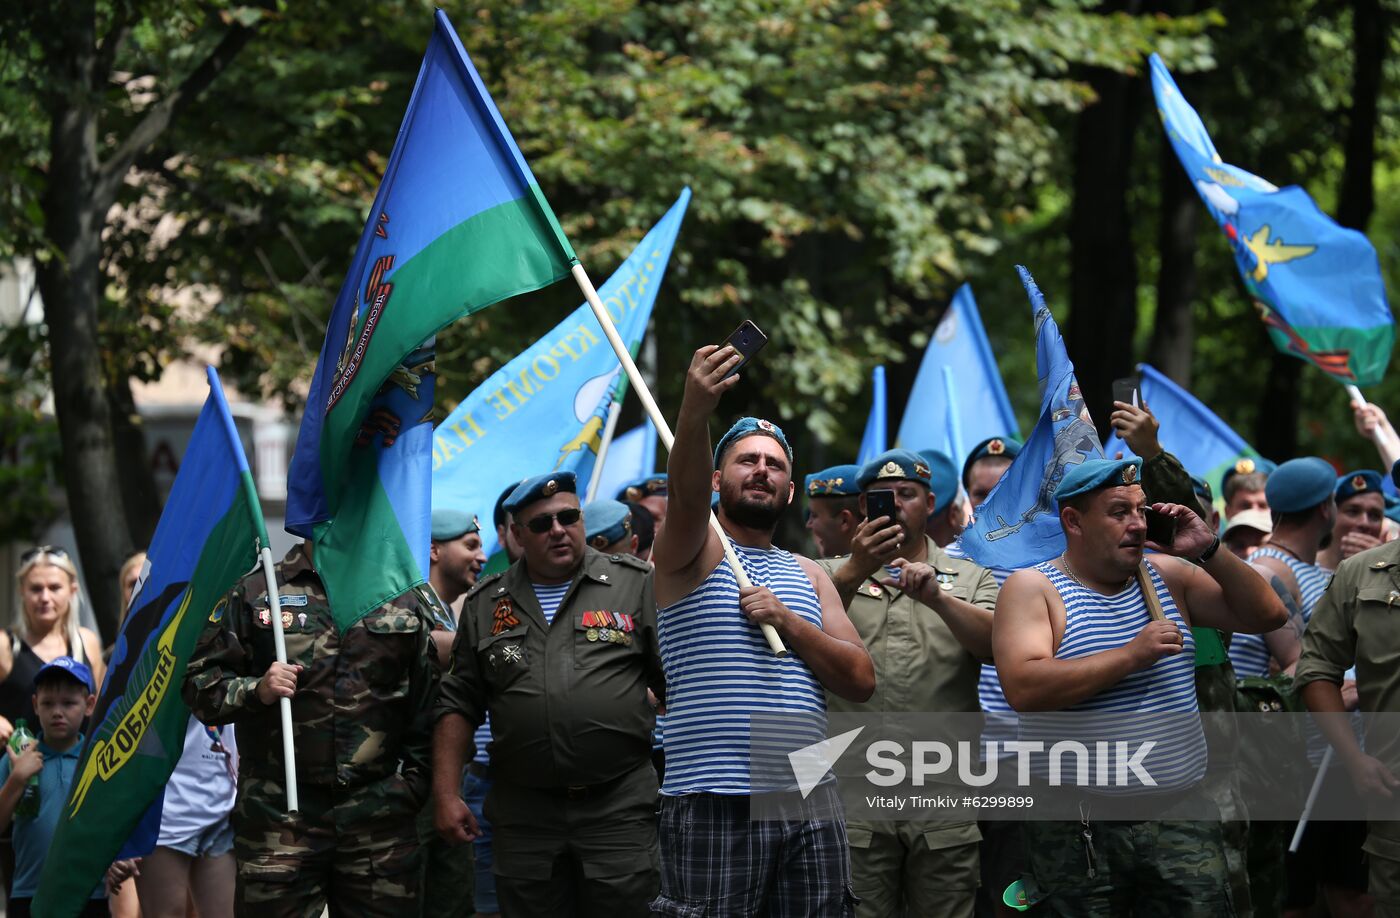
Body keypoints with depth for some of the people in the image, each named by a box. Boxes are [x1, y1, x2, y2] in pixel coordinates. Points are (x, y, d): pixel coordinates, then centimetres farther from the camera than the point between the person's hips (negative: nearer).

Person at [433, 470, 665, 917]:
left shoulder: (635, 584, 3)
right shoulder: (485, 604, 11)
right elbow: (458, 704, 13)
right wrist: (446, 795, 5)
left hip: (620, 807, -2)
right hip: (524, 811, 2)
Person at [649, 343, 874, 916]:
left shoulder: (807, 575, 20)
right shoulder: (691, 552, 5)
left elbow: (861, 680, 10)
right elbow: (687, 497, -20)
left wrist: (786, 621, -5)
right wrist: (695, 410, -39)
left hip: (809, 804, 5)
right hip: (714, 805, -5)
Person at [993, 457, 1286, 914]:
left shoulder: (1167, 574, 10)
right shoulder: (1033, 589, -4)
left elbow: (1267, 615, 9)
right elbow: (1025, 689, -20)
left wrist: (1209, 551, -4)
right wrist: (1132, 655, -21)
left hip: (1184, 819, 4)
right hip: (1081, 829, -3)